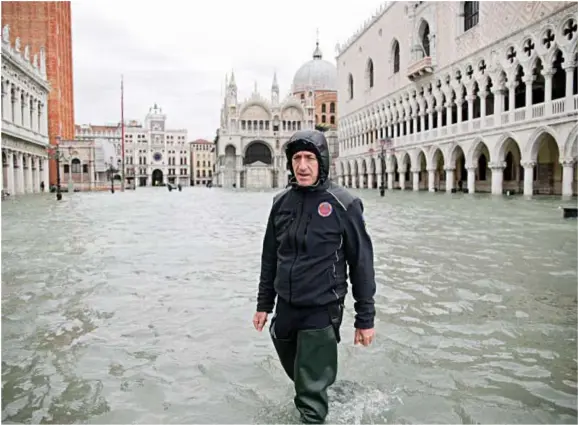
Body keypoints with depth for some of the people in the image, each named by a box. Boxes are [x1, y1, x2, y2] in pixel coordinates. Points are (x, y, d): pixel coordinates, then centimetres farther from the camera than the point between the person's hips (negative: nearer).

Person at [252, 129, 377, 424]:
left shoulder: (343, 204, -12)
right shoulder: (282, 202, 2)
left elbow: (361, 263, -9)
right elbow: (270, 257, 10)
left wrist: (365, 318, -7)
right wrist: (264, 304, 12)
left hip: (322, 311, -5)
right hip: (285, 308, 5)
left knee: (312, 389, 4)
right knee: (298, 375, 25)